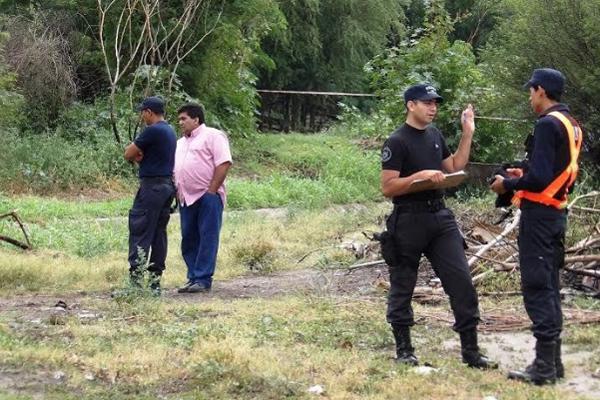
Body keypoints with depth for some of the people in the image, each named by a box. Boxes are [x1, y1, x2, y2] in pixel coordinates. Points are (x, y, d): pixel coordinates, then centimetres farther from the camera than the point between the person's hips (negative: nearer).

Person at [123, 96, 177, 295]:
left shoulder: (152, 131, -13)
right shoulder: (170, 131, 16)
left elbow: (128, 154, -8)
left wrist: (135, 153, 12)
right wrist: (140, 155, 0)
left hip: (152, 186, -9)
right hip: (168, 185, 9)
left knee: (139, 232, -8)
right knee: (159, 233, 10)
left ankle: (136, 277, -13)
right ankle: (155, 280, 11)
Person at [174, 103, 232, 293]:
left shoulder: (212, 136, -2)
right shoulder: (180, 143, 24)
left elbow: (223, 163, -11)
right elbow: (174, 170, 26)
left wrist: (211, 191, -16)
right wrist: (176, 192, 10)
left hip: (207, 197, -8)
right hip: (186, 198, 8)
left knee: (207, 238, -7)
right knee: (189, 240, 7)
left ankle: (203, 279, -8)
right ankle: (193, 278, 13)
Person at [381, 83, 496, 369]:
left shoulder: (435, 135, 13)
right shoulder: (397, 142, -10)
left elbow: (454, 168, 22)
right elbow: (388, 188, -15)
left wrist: (468, 134, 17)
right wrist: (421, 175, -25)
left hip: (440, 217, 6)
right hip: (409, 220, -6)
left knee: (461, 281, -1)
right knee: (402, 287, 5)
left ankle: (470, 351, 4)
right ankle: (404, 349, 19)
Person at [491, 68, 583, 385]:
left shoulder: (548, 124, -16)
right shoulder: (571, 125, 13)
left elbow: (539, 178, -22)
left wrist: (508, 185, -8)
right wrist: (525, 176, 18)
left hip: (539, 214, -9)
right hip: (557, 213, 9)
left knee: (536, 286, -6)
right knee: (549, 284, 14)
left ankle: (544, 366, -6)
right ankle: (553, 360, 19)